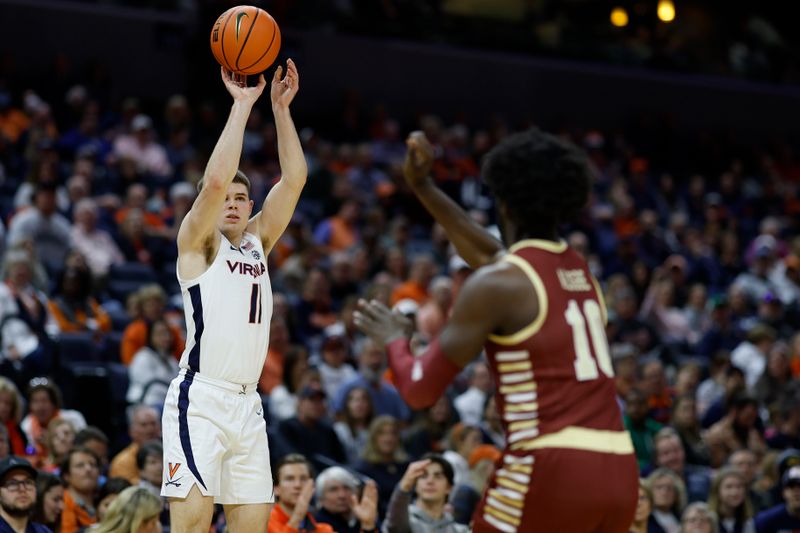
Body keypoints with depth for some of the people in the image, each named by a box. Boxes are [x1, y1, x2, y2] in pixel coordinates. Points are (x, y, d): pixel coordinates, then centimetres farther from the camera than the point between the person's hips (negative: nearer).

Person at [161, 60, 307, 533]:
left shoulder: (257, 242, 18)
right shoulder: (197, 241, 2)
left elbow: (294, 179, 10)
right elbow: (216, 180, -16)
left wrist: (281, 107, 4)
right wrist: (242, 106, -12)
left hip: (247, 402, 7)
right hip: (201, 399, -7)